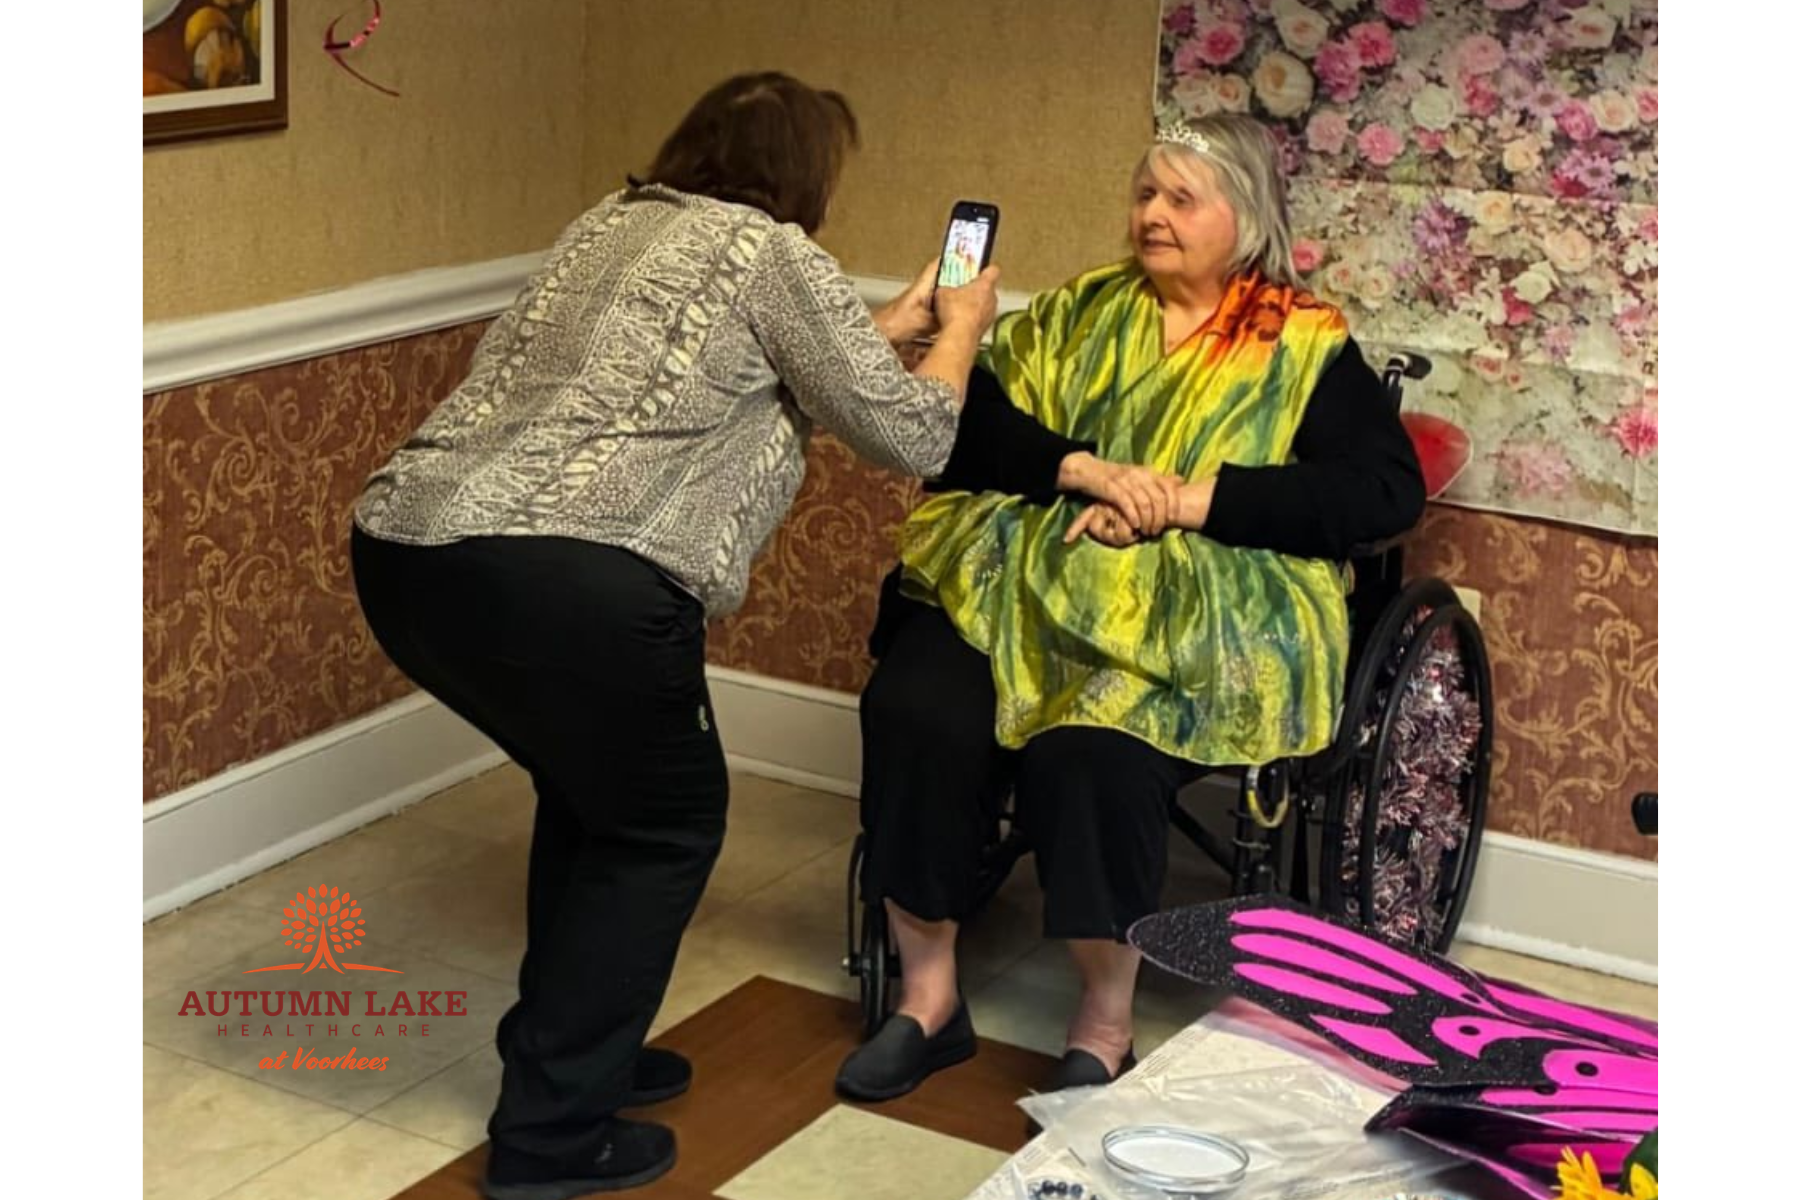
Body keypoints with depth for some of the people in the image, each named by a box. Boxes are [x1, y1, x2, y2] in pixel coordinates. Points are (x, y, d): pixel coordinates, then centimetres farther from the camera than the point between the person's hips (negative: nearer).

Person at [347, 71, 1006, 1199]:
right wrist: (960, 331, 28)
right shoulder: (776, 255, 4)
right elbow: (911, 436, 9)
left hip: (406, 546, 8)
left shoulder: (612, 221, 26)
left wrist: (885, 330, 43)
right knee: (664, 820, 14)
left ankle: (568, 1051, 37)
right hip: (570, 578, -8)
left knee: (593, 786, 28)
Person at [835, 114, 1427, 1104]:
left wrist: (1193, 499, -13)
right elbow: (962, 427, 8)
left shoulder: (1305, 346, 6)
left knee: (1090, 752, -32)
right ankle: (928, 995, -8)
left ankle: (1104, 1033, -11)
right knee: (914, 707, -24)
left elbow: (1387, 491, -7)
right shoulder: (1080, 313, 17)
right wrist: (1080, 471, -11)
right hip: (1020, 582, 4)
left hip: (1191, 618, -4)